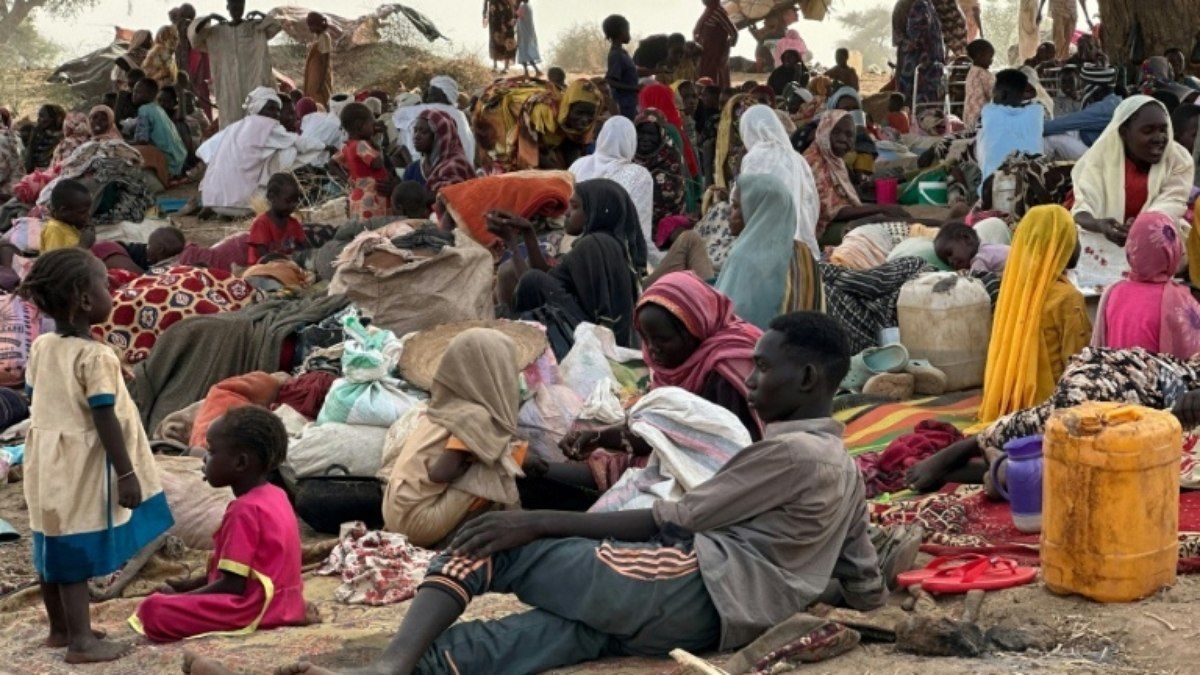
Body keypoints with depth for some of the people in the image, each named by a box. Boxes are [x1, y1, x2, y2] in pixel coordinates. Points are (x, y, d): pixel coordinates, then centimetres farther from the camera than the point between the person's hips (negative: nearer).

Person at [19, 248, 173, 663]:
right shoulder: (95, 357, -20)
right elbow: (105, 421, -20)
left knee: (53, 550, 16)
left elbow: (34, 401, 13)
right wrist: (127, 474, -15)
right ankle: (81, 641, 4)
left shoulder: (41, 347, 4)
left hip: (48, 461, 8)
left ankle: (60, 629, 29)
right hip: (81, 466, -8)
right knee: (76, 554, -2)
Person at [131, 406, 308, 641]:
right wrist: (191, 584, 12)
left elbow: (233, 584, -20)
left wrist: (180, 596, -9)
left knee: (153, 610, -19)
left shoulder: (245, 510, -19)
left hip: (256, 607, -10)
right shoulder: (274, 496, 9)